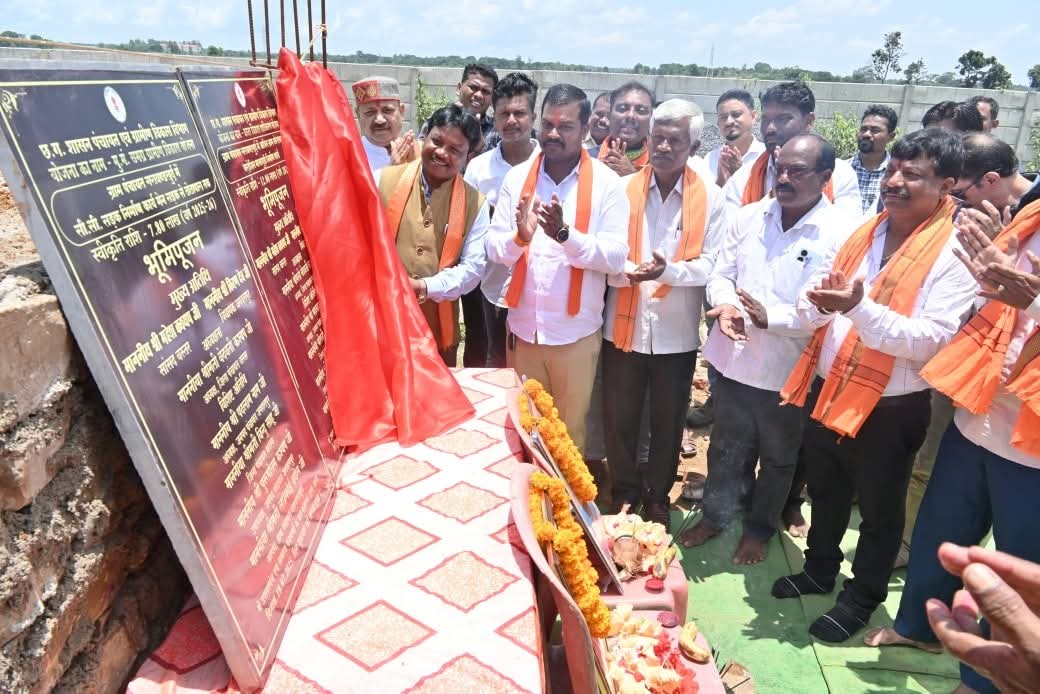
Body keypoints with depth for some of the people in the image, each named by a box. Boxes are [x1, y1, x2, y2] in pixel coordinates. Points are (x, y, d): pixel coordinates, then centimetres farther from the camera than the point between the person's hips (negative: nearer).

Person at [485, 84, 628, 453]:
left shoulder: (607, 183, -6)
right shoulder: (516, 177, 2)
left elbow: (616, 257, -12)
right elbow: (493, 249, -1)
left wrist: (565, 234, -26)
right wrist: (519, 237, -22)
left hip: (575, 333, -2)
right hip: (522, 328, 3)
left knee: (570, 429, 13)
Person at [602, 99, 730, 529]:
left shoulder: (711, 197, -3)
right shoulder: (623, 188, -1)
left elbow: (713, 264, -8)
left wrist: (669, 270, -26)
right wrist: (629, 270, -25)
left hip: (676, 332, 0)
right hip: (624, 327, 1)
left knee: (667, 422, 14)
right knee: (620, 418, 12)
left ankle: (657, 497, 35)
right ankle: (623, 494, 33)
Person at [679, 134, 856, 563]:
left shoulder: (843, 232, -14)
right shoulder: (750, 216, 1)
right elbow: (722, 273, 5)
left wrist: (770, 317, -29)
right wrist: (726, 304, -16)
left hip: (789, 368, -3)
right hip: (734, 358, 4)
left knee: (778, 457, 18)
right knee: (726, 447, 21)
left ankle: (760, 528, 41)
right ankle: (715, 514, 42)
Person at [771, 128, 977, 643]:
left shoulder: (955, 253, -14)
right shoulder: (859, 230, 4)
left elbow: (930, 341, -22)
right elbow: (814, 308, 3)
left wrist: (859, 307, -33)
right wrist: (817, 301, -20)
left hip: (890, 406, -5)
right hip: (827, 389, 6)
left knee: (878, 507, 15)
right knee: (825, 492, 23)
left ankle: (861, 597, 36)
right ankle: (819, 570, 46)